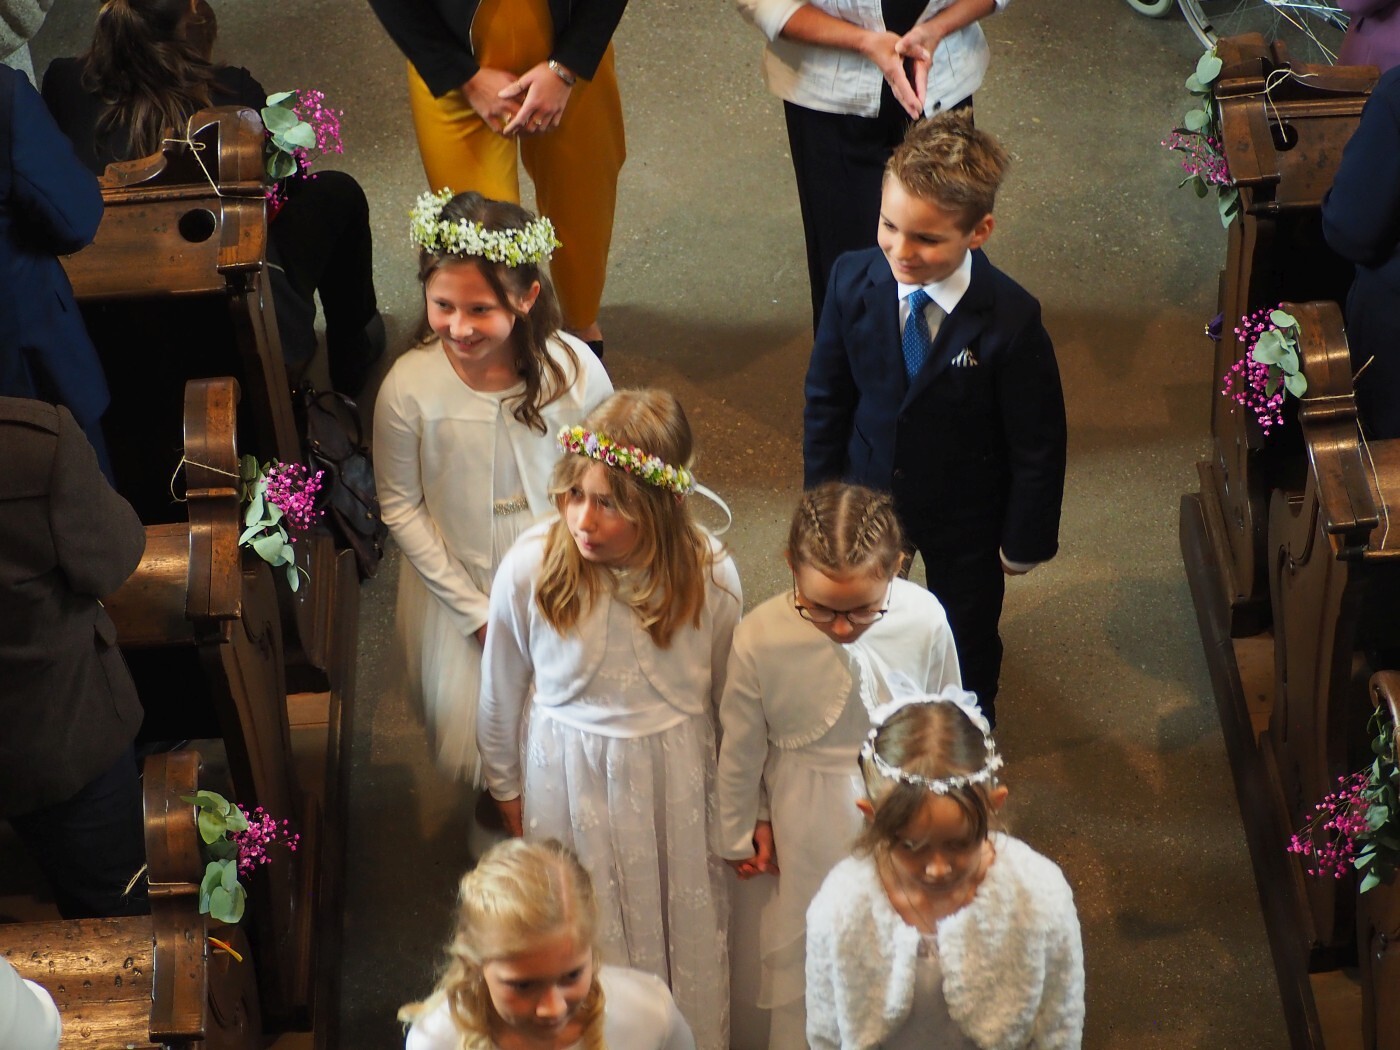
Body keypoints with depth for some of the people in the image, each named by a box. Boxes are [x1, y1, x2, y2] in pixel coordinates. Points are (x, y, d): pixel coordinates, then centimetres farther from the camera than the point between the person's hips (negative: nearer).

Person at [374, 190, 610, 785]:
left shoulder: (576, 369, -21)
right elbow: (401, 509, -10)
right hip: (460, 591, 0)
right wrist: (477, 611, -9)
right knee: (473, 752, 11)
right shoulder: (409, 388, -23)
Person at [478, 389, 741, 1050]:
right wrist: (506, 790, 9)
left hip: (676, 779, 1)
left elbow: (730, 698, -3)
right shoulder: (528, 568, -21)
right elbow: (500, 696, -3)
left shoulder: (709, 574, -19)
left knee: (686, 933, 19)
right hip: (568, 779, -1)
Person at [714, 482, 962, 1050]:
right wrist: (739, 833, 4)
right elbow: (741, 748, -10)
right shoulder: (760, 637, -28)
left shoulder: (925, 622, -24)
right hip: (807, 832, -1)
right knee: (804, 955, 20)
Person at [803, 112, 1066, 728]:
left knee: (966, 642, 23)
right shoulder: (853, 281, -21)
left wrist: (1024, 541, -10)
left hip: (966, 518, -2)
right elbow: (827, 400, -6)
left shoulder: (1012, 321, -31)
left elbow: (1037, 446, -18)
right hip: (868, 495, 3)